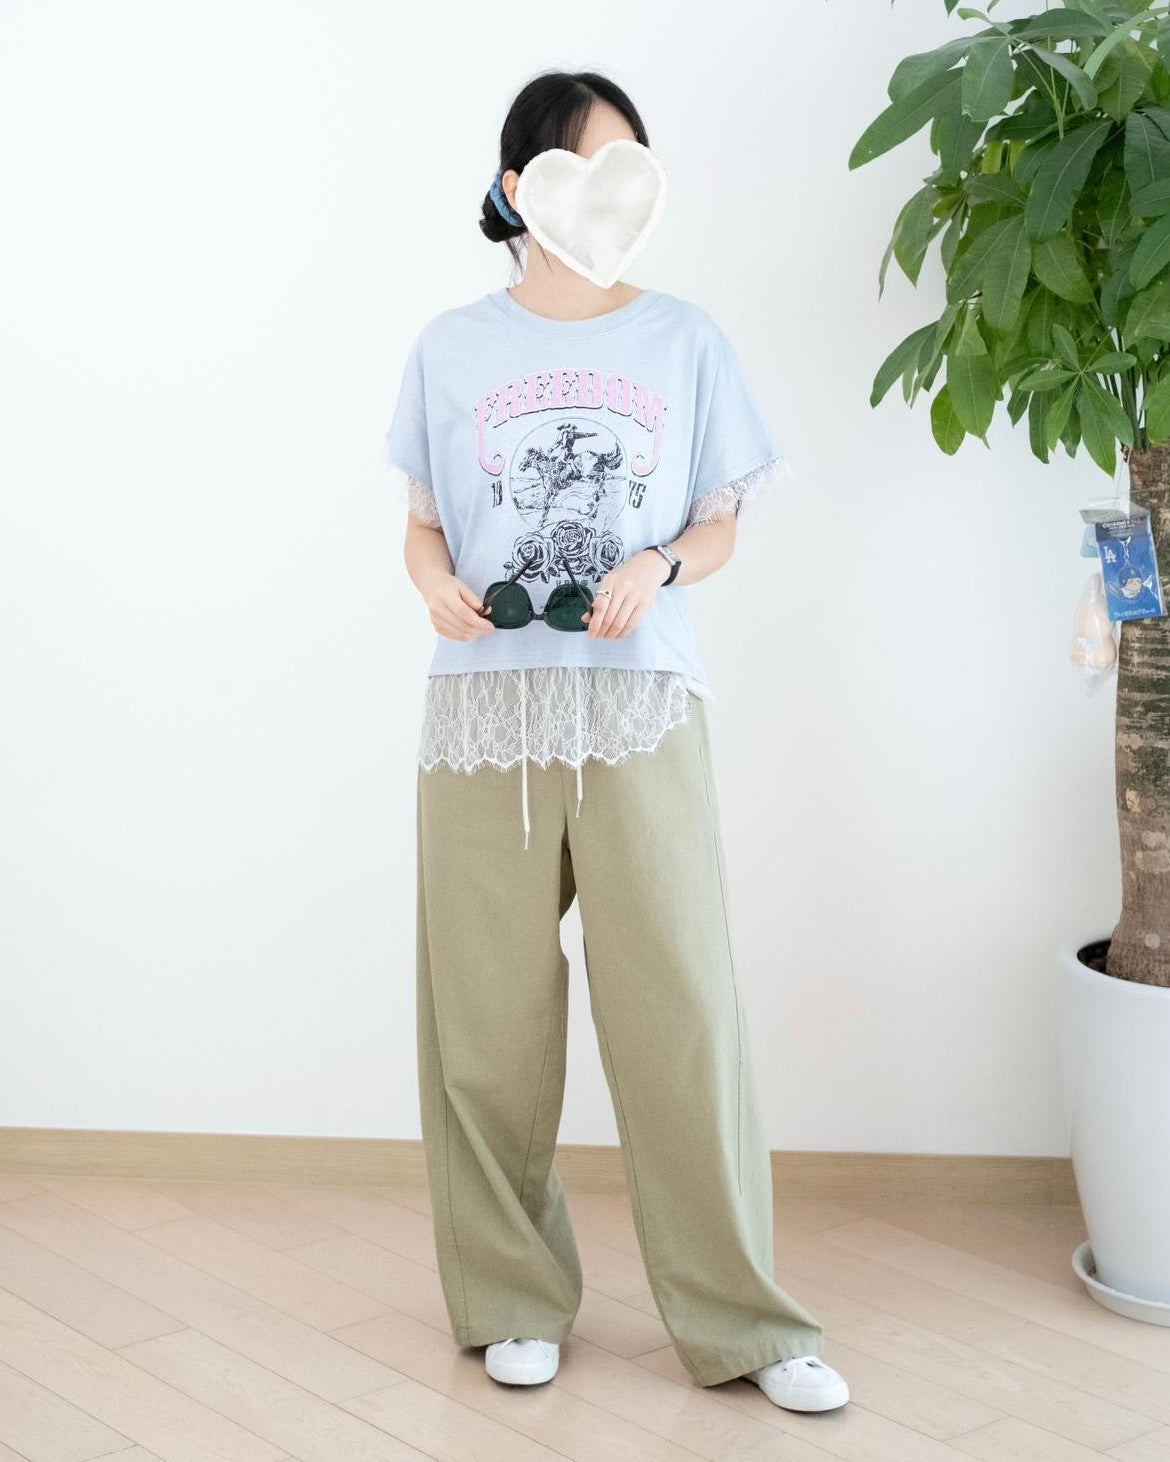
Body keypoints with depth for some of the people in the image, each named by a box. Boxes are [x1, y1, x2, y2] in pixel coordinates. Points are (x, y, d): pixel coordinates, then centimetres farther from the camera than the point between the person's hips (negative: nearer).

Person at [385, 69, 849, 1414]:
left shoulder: (684, 342, 8)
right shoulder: (452, 348, 8)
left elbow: (719, 525, 11)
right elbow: (422, 525, 13)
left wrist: (659, 566, -10)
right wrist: (436, 582, -9)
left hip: (639, 710, -1)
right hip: (484, 709, 1)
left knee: (682, 1008, -4)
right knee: (489, 1018, 3)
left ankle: (740, 1321, 8)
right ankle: (515, 1301, 19)